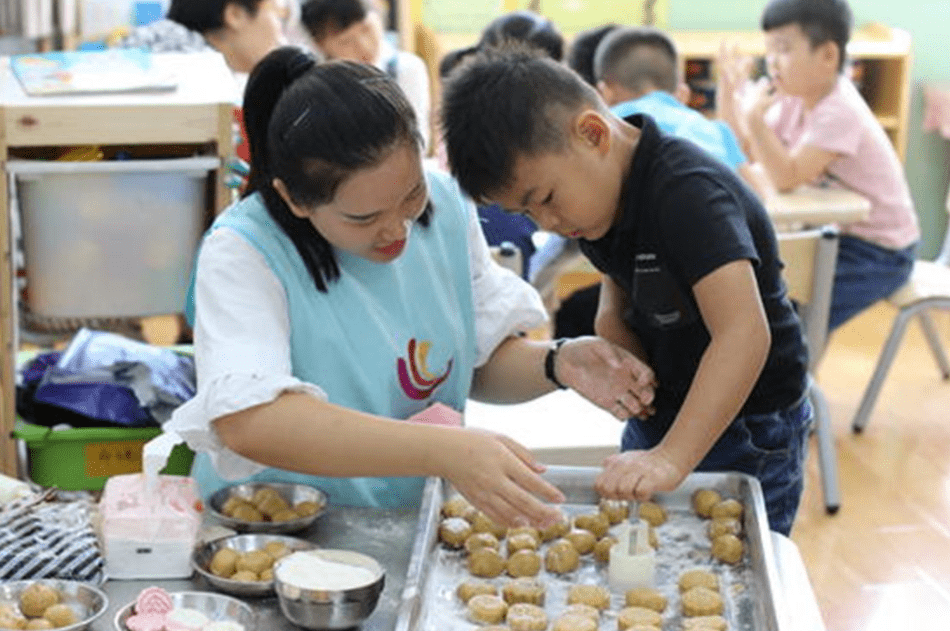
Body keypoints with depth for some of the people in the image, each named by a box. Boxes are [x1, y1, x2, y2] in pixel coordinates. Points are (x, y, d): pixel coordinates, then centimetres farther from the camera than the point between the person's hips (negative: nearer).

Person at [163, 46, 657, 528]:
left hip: (421, 526, 5)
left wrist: (556, 364, -11)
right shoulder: (241, 253, -17)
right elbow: (245, 422, -33)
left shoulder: (445, 204, 0)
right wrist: (444, 451, -40)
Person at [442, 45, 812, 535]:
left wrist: (673, 457, -45)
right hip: (659, 417, 8)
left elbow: (744, 334, -39)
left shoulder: (686, 193, -29)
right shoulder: (600, 190, -2)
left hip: (747, 436, -8)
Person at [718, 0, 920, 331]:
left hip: (879, 253, -8)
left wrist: (755, 120, -41)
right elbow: (753, 153, -1)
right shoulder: (798, 97, -3)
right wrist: (730, 105, -13)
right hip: (837, 232, 9)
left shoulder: (840, 113, -27)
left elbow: (786, 177, -34)